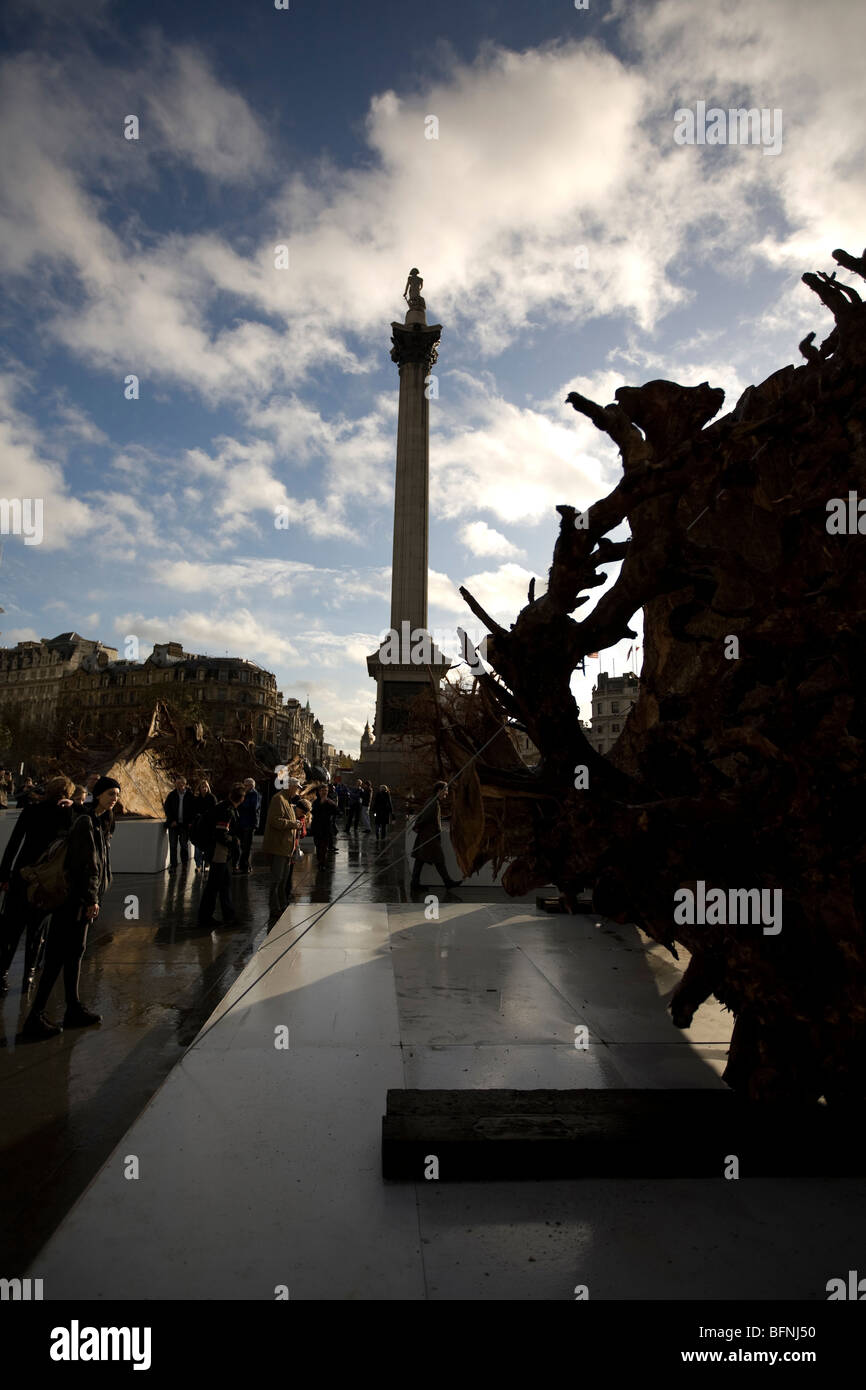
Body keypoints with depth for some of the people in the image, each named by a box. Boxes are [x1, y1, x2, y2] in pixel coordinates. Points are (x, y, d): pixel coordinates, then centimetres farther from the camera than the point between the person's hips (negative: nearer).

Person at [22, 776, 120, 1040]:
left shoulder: (102, 823, 13)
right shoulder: (85, 822, -16)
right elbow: (87, 863, -19)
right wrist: (92, 898, -19)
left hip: (83, 898, 10)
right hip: (74, 896, -10)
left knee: (75, 951, 14)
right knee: (58, 954, -6)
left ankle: (73, 1010, 22)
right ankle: (35, 1017, 1)